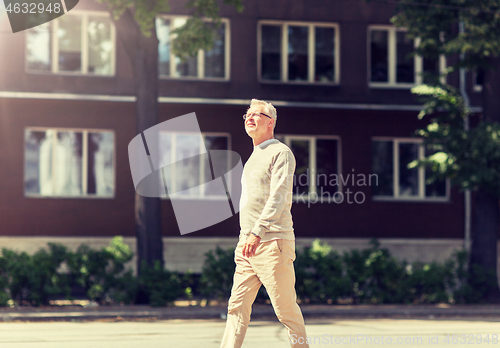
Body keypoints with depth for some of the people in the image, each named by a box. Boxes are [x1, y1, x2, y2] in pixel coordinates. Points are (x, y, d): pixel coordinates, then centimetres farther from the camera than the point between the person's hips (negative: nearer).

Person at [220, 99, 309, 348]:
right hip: (247, 243, 9)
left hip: (272, 243, -9)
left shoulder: (280, 153, -6)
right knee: (237, 307, 0)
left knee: (286, 309, -4)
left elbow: (278, 198, -18)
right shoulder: (254, 156, 23)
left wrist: (257, 232, -28)